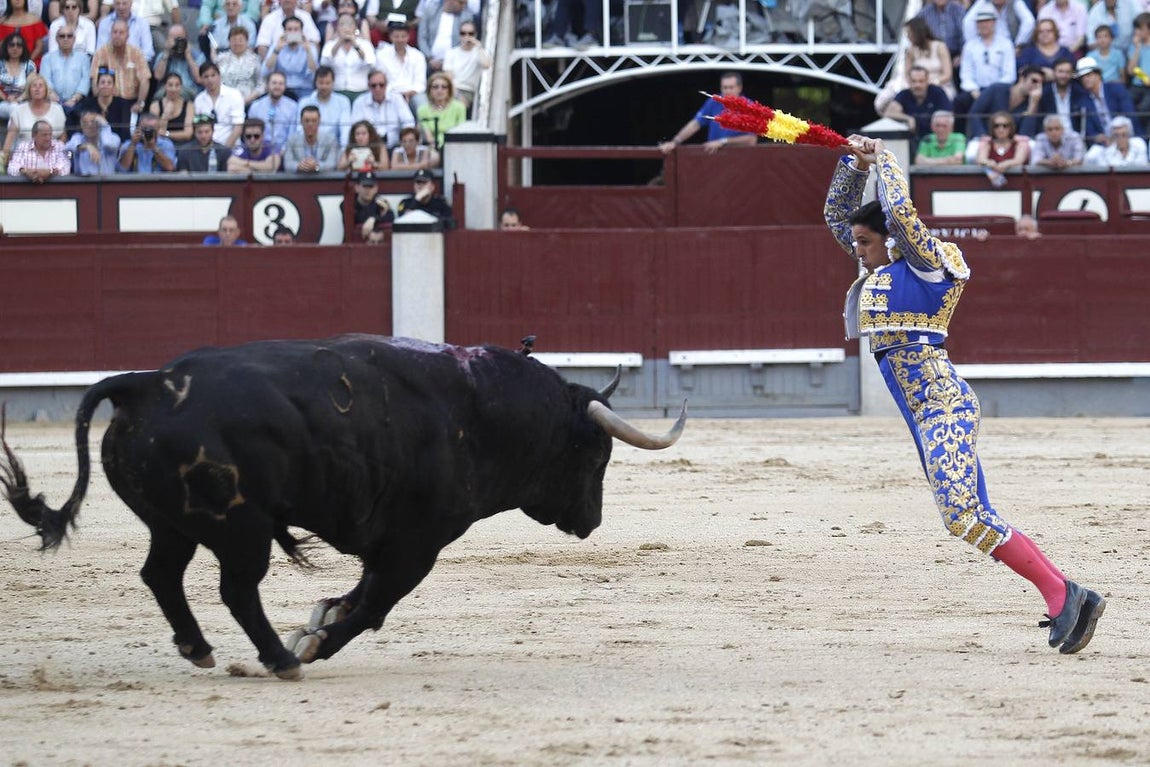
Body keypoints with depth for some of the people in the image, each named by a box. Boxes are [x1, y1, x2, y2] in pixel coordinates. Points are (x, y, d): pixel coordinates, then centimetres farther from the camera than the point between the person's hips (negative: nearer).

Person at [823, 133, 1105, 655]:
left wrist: (884, 160, -5)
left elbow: (899, 211, -20)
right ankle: (1067, 605, 0)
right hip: (927, 415, 9)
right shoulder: (879, 268, 19)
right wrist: (856, 162, 13)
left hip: (943, 406, -9)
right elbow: (835, 214, 27)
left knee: (963, 516, -19)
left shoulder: (924, 263, -4)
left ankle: (1063, 594, -20)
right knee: (968, 517, 2)